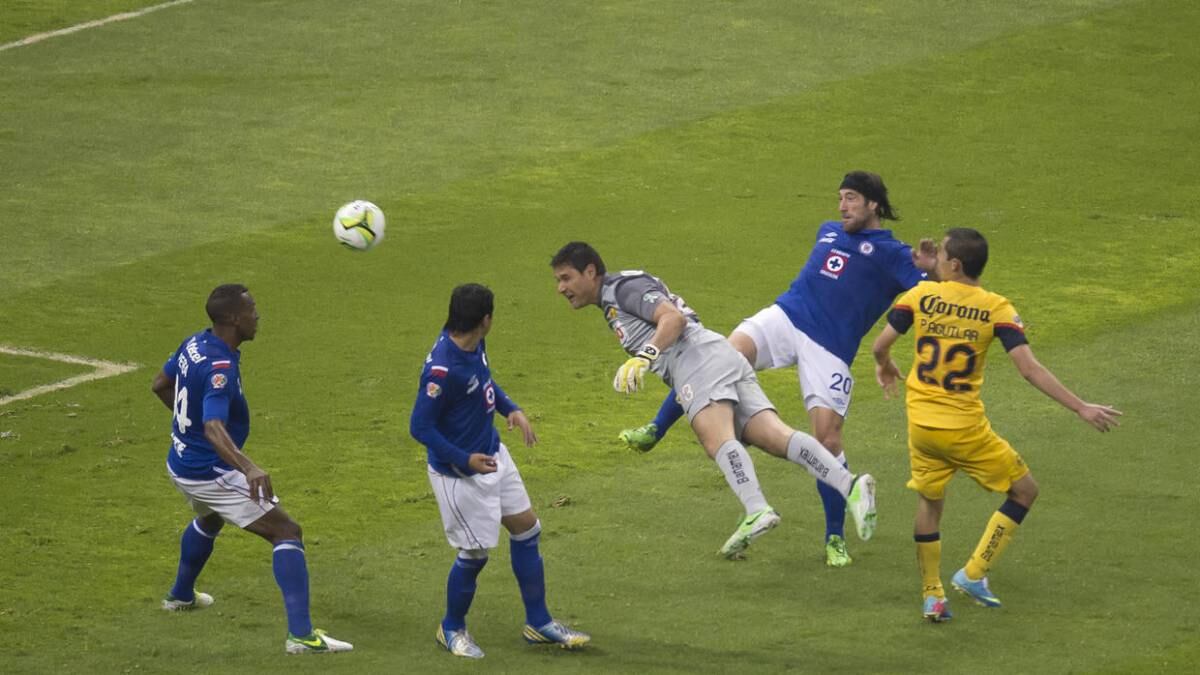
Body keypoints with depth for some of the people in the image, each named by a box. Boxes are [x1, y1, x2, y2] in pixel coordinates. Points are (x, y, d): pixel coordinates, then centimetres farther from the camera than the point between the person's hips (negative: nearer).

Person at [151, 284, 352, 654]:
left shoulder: (194, 344, -1)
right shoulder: (220, 368, -29)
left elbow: (160, 385, 16)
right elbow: (214, 429, -42)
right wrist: (249, 468, -56)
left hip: (181, 464, 9)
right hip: (211, 472, -9)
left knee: (209, 519, 40)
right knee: (286, 532, -10)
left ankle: (181, 595, 61)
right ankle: (301, 634, -19)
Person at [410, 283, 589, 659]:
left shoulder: (474, 345, -7)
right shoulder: (443, 370, -32)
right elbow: (420, 427, -26)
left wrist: (511, 409, 3)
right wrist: (465, 460, -27)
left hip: (492, 455, 9)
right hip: (459, 472, -9)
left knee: (526, 529, 13)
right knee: (474, 553, 2)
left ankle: (538, 623, 26)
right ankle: (452, 629, 27)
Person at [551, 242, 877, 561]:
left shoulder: (624, 287, 4)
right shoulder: (610, 305, 34)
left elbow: (674, 318, -11)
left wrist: (643, 358, -23)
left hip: (699, 357, -9)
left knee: (717, 439, -30)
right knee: (776, 437, -10)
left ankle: (757, 511, -53)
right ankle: (850, 485, -29)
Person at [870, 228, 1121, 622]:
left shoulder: (920, 295, -4)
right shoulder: (996, 309, -9)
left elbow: (880, 346, -2)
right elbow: (1029, 369, -15)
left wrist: (884, 367, 23)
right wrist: (1081, 409, -11)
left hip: (920, 423, 3)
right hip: (964, 427, -3)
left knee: (929, 502, 21)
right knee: (1024, 490, 13)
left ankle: (932, 596, 20)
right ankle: (974, 574, 8)